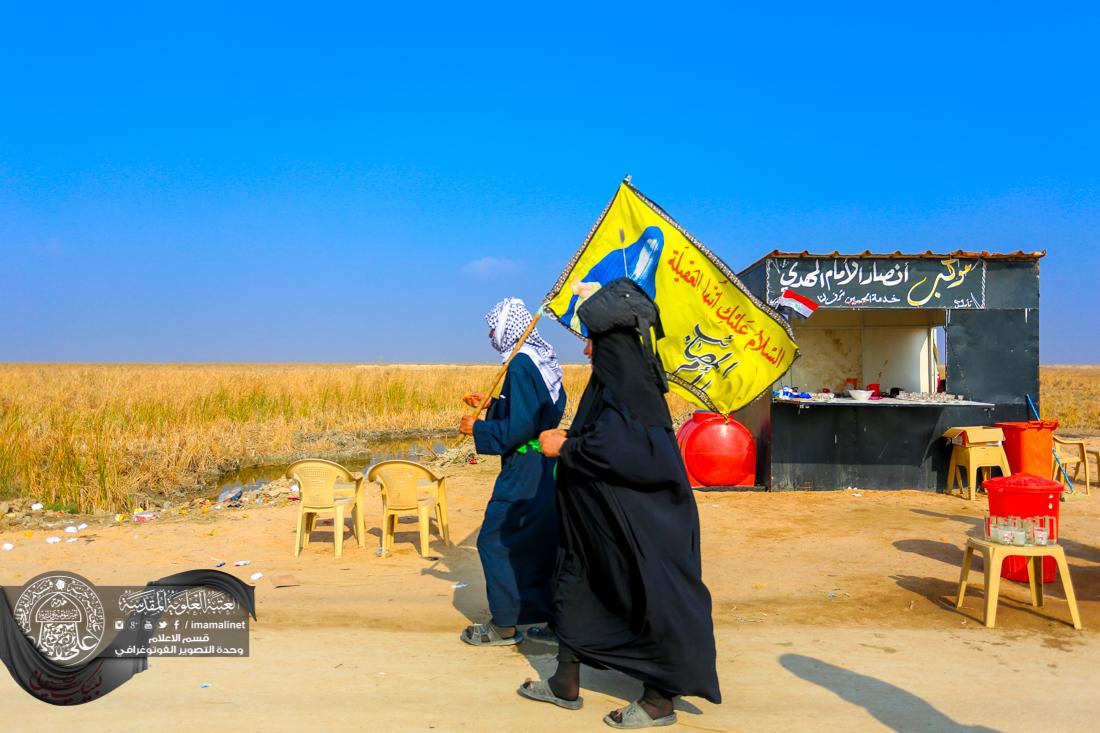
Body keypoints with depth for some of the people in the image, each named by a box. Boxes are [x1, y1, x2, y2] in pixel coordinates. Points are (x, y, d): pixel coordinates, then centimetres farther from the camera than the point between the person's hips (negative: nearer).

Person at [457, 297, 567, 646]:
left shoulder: (520, 364, -19)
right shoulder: (546, 359, 9)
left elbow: (519, 428, -22)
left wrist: (478, 429, -9)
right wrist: (490, 404, 18)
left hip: (524, 470, -9)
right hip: (547, 464, 9)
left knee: (495, 540, 2)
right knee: (544, 541, 16)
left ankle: (504, 624, 9)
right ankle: (555, 614, 24)